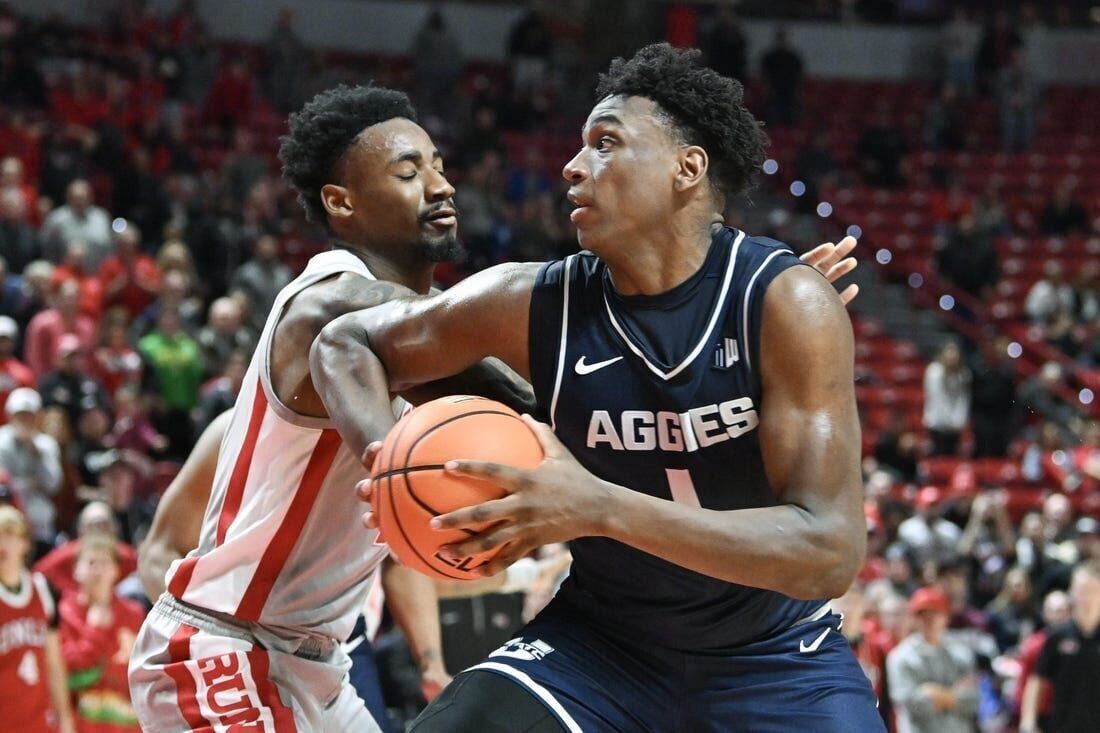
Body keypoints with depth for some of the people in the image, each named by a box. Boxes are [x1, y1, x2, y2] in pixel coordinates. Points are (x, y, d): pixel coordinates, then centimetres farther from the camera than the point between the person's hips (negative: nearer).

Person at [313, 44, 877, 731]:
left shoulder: (787, 304, -22)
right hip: (600, 638, 2)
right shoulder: (535, 303, -12)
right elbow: (346, 345, 5)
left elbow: (830, 551, -29)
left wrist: (601, 508, -38)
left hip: (771, 654, -2)